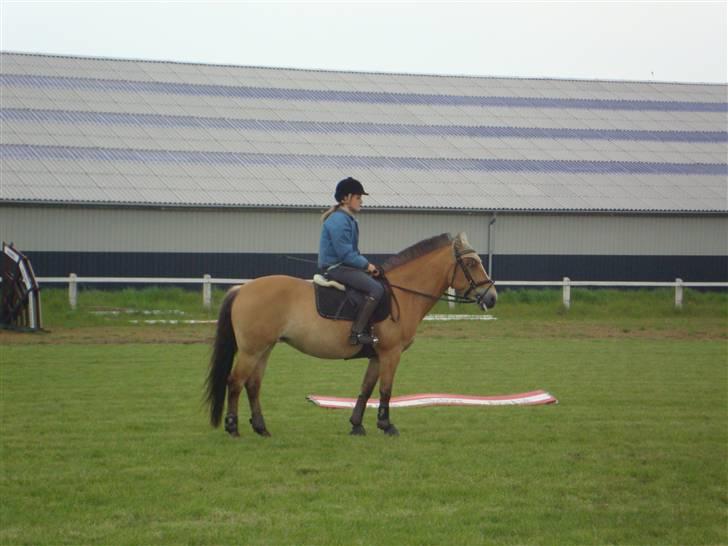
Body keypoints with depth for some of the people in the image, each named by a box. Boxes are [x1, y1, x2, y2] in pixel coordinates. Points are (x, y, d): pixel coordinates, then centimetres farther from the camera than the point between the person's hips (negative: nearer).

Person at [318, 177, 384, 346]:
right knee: (376, 289, -23)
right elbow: (345, 254, -19)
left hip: (344, 265, 11)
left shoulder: (349, 219, 16)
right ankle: (357, 333, -26)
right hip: (336, 267, -11)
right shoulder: (338, 221, -16)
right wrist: (366, 265, -10)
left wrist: (366, 265, 7)